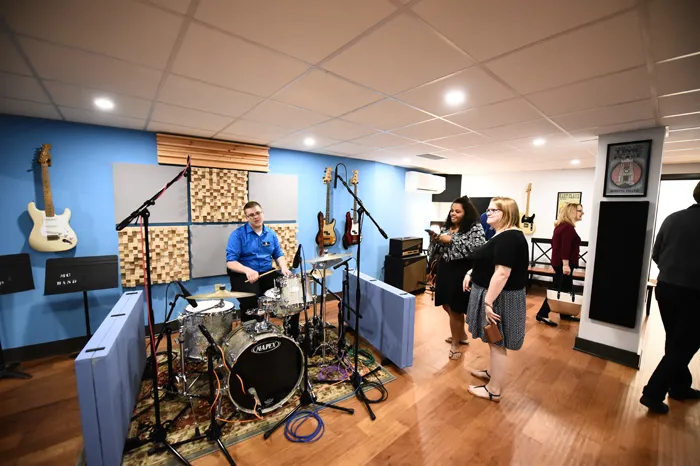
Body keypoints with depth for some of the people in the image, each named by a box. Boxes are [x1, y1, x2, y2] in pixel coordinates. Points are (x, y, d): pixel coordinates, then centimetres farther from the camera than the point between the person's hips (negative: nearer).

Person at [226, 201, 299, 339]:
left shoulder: (271, 234, 9)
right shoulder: (238, 234, -7)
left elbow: (278, 255, 13)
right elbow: (230, 262, -14)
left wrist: (284, 267, -9)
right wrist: (248, 270, -32)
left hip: (267, 273, 4)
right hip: (243, 275, -4)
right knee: (251, 297, -34)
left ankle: (293, 332, 3)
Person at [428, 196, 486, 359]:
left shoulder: (475, 228, -9)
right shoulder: (446, 227, 10)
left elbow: (478, 248, -26)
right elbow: (438, 250, 14)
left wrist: (452, 240, -24)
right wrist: (435, 240, -7)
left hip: (461, 273, -7)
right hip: (445, 271, 7)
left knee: (455, 309, 2)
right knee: (447, 306, 17)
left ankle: (455, 343, 24)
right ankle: (461, 335, 41)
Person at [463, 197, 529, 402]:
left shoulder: (508, 238, -22)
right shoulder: (504, 236, 11)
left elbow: (502, 273, -28)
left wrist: (489, 302, -27)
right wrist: (472, 272, 8)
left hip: (499, 298, -10)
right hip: (495, 294, 10)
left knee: (497, 342, 2)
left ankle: (494, 390, 17)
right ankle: (492, 372, 40)